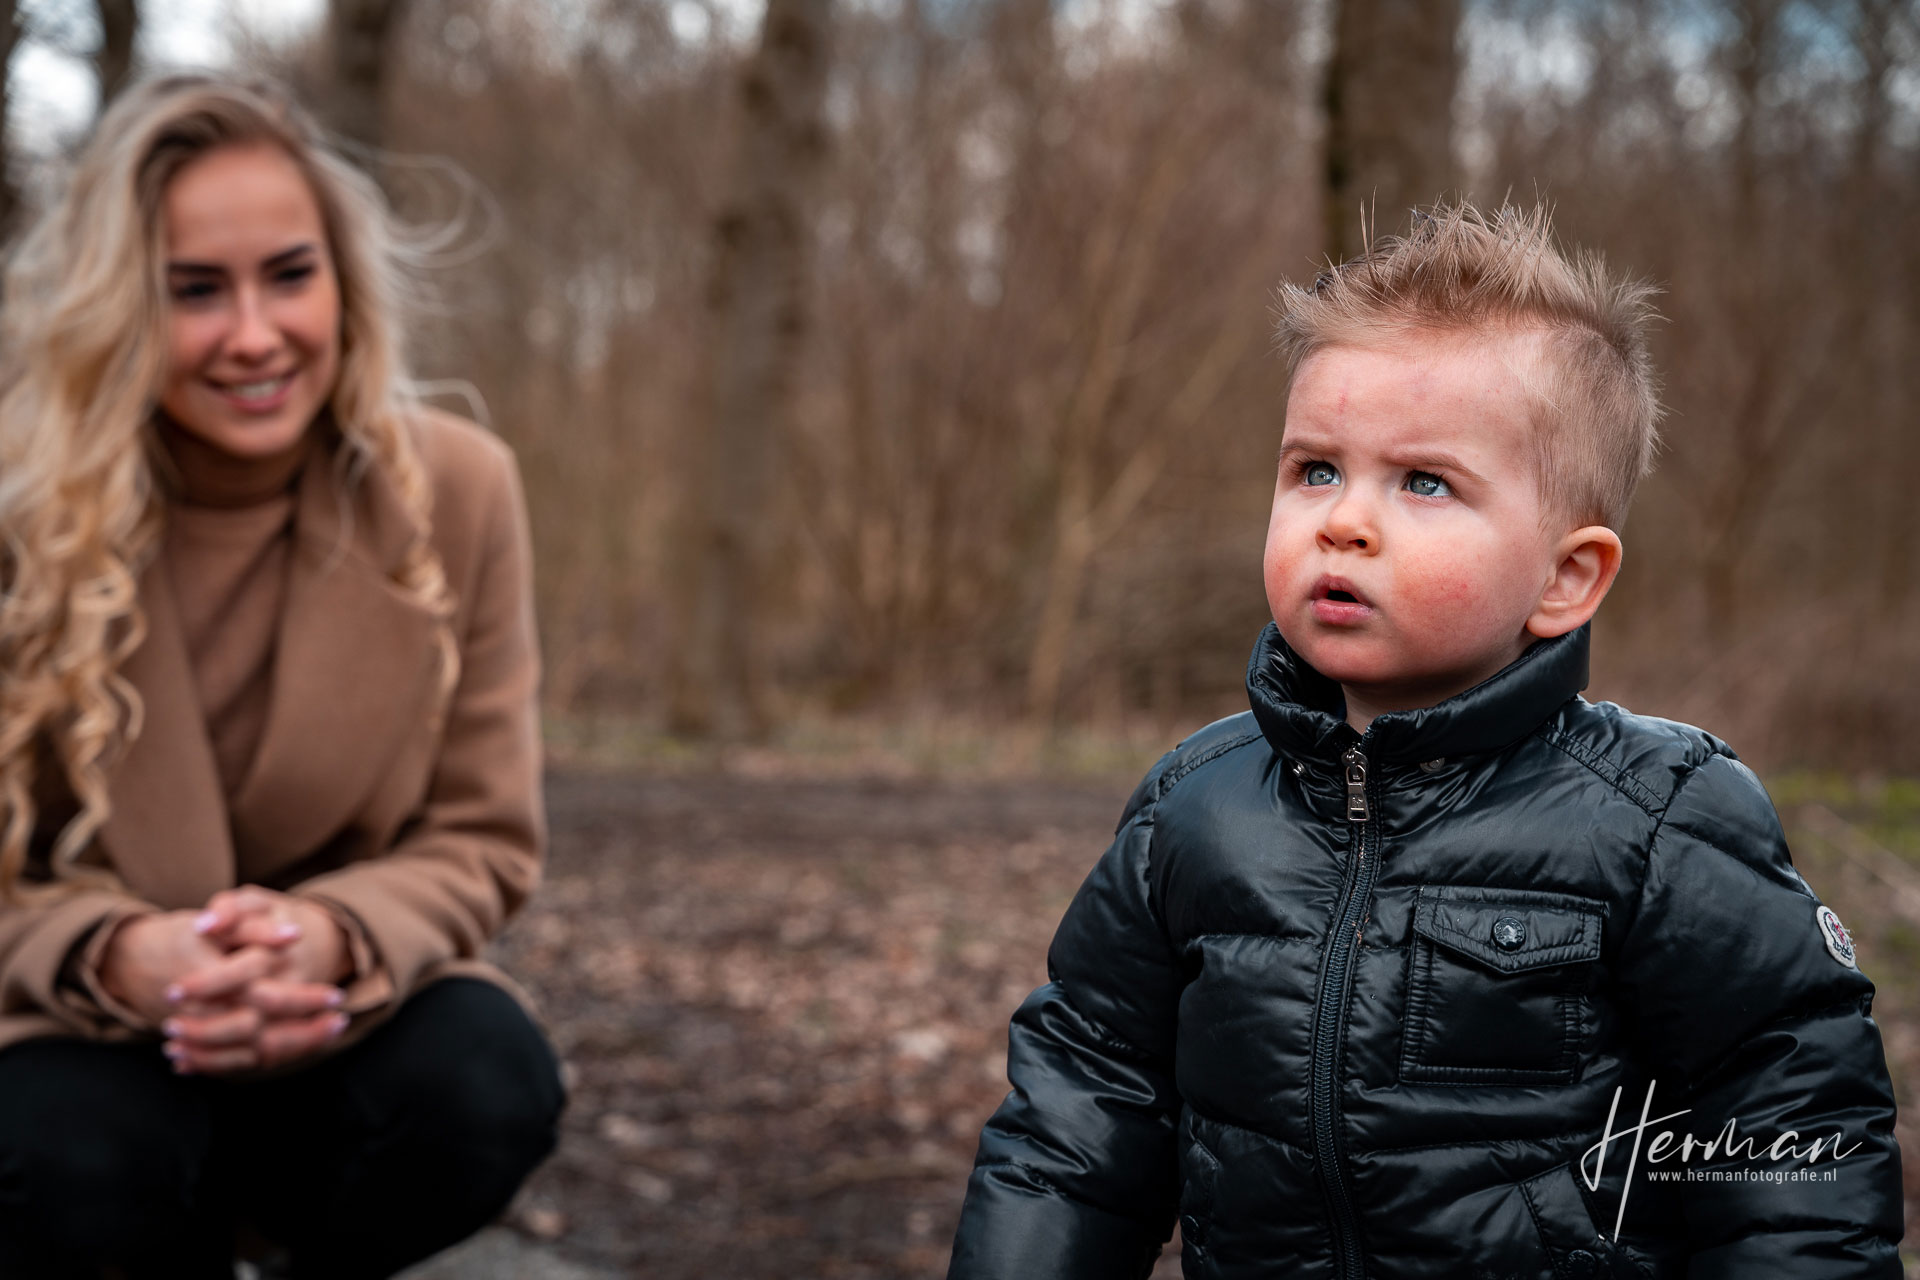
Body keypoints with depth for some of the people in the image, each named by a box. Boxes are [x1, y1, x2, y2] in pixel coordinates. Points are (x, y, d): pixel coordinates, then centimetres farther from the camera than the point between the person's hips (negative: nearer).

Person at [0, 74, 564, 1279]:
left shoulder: (457, 490, -10)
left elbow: (483, 841, -5)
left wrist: (332, 938, -27)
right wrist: (120, 954, -32)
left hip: (347, 1014, 1)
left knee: (488, 1085, -31)